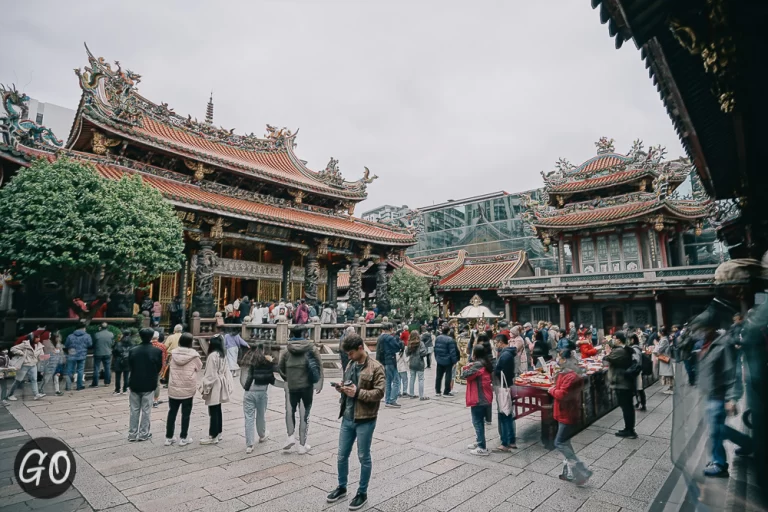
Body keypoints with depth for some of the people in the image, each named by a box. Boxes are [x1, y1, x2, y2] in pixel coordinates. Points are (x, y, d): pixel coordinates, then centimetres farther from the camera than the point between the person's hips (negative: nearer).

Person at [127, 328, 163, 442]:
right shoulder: (157, 351, -13)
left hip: (135, 383, 2)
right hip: (149, 385, -2)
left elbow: (129, 367, 2)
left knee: (134, 410, 14)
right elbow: (159, 368, -4)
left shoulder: (133, 351, -6)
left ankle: (132, 434, 21)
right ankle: (143, 434, 15)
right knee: (146, 410, 8)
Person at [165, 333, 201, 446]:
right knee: (185, 414, 8)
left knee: (172, 413, 15)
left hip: (173, 389, 3)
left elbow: (170, 367, 8)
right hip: (188, 389, -3)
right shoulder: (194, 355, -13)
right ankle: (183, 438, 14)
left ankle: (169, 437, 22)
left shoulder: (173, 353, -4)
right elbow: (199, 368, 0)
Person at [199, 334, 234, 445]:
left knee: (213, 412, -1)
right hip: (220, 385, 9)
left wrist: (205, 388, -13)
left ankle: (213, 436, 6)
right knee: (218, 410, 16)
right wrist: (227, 386, 14)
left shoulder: (212, 356, -19)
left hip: (214, 387, -9)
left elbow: (210, 375, -19)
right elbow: (225, 372, 11)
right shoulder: (223, 355, 8)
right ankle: (218, 433, 24)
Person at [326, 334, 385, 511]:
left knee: (363, 457, 10)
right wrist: (342, 388, -2)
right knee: (342, 456, 17)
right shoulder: (350, 365, 8)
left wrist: (358, 392, -25)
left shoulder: (375, 367, -14)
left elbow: (379, 393, -18)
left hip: (365, 420, -6)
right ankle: (342, 488, 37)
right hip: (347, 418, 7)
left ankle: (362, 493, 28)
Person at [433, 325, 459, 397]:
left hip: (439, 360, 6)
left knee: (438, 375, 13)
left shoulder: (437, 338, 3)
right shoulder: (450, 340, -19)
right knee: (448, 376, 4)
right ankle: (446, 392, 8)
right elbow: (452, 352, -18)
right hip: (447, 361, -6)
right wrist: (454, 361, -10)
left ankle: (437, 391, 20)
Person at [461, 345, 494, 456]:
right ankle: (479, 442, 32)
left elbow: (464, 375, -23)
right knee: (480, 421, 20)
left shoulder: (477, 365, -22)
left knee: (477, 422, -1)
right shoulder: (486, 363, 8)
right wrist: (469, 367, -1)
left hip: (478, 398, -10)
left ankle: (482, 448, 4)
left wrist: (465, 368, -4)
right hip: (484, 397, 10)